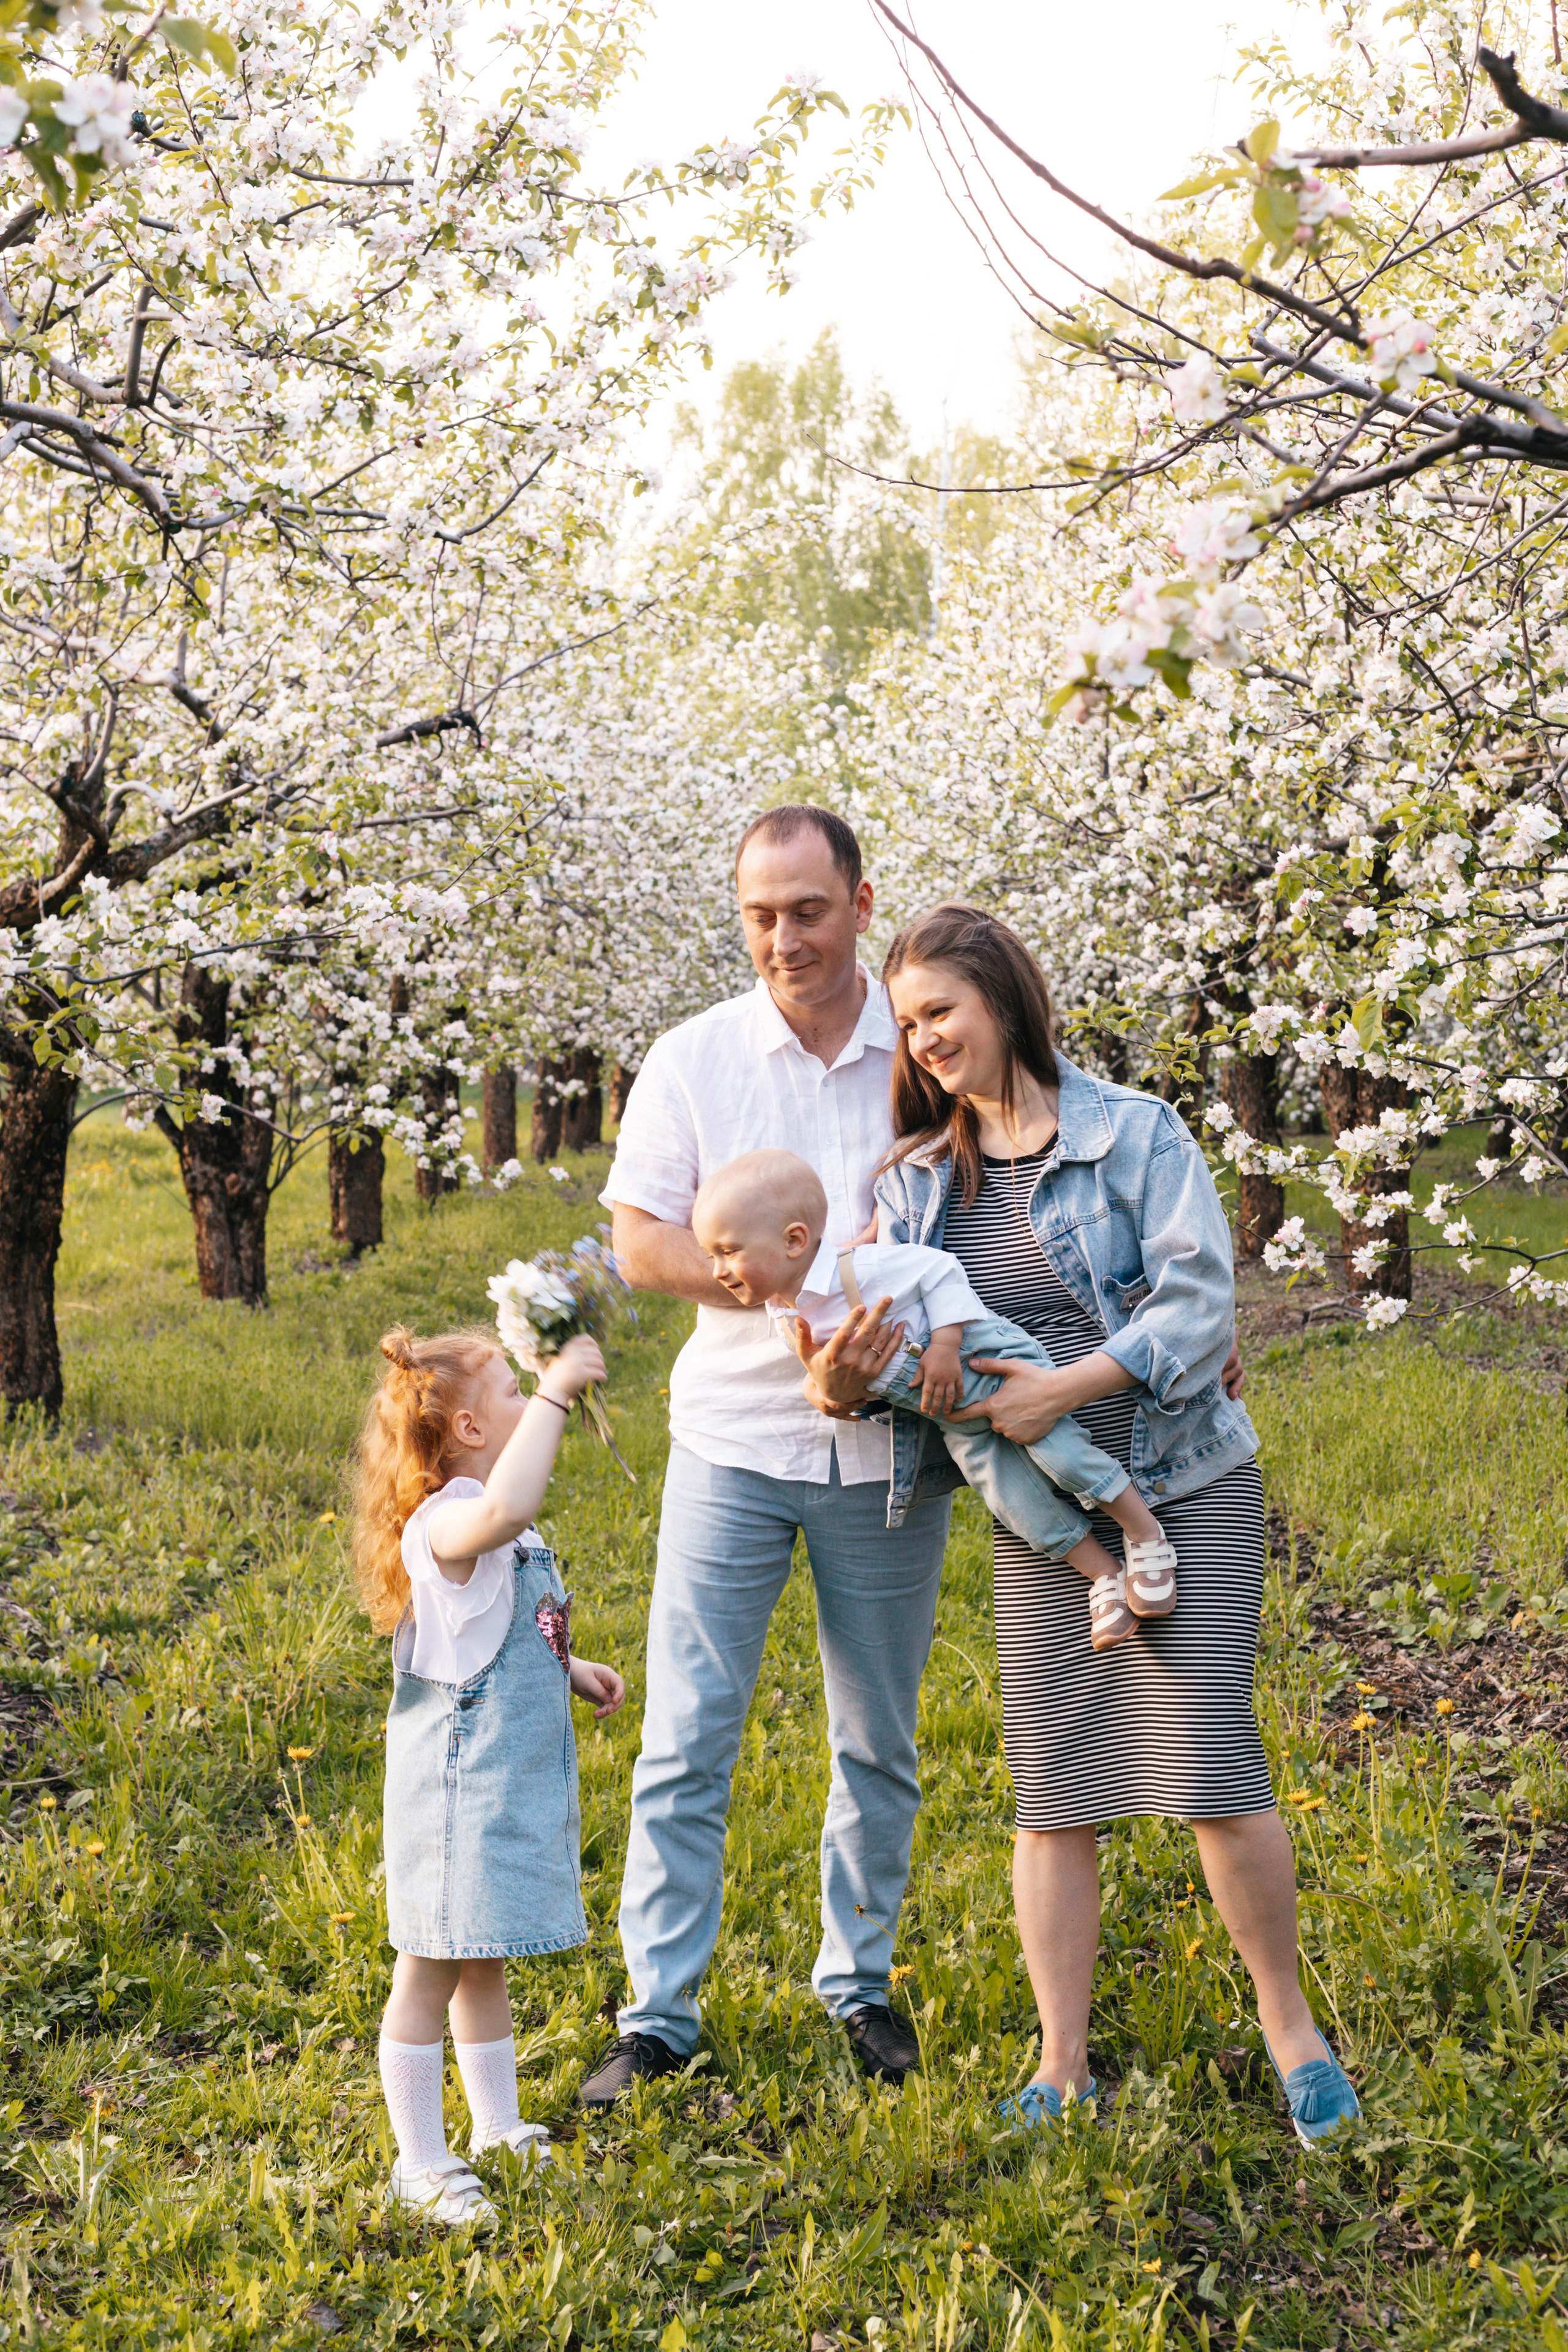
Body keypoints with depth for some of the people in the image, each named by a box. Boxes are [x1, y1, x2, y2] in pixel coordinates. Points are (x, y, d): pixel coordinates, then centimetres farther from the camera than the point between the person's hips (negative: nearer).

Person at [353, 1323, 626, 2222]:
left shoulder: (501, 1535, 12)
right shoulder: (444, 1527, -22)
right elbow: (503, 1510, -48)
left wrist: (572, 1670, 17)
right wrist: (556, 1393, -42)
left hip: (510, 1784, 10)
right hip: (458, 1792, -10)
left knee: (485, 1964, 22)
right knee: (431, 1971, 2)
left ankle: (500, 2128, 34)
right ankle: (423, 2165, 13)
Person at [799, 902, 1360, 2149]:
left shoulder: (1134, 1131, -6)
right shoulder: (915, 1177, 6)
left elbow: (1201, 1302, -13)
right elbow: (898, 1343, 5)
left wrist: (1071, 1384, -24)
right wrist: (839, 1382, -18)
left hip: (1184, 1489, -4)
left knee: (1213, 1770, -7)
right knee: (1053, 1789, 3)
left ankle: (1292, 2027, 14)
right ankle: (1062, 2069, 14)